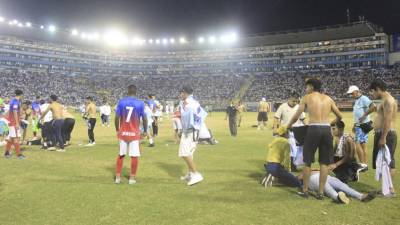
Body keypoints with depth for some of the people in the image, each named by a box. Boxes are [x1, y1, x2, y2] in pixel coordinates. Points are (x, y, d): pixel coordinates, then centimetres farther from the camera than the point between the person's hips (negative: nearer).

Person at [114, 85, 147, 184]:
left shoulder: (121, 102, -2)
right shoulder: (140, 103, -5)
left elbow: (117, 117, -3)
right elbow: (144, 119, -4)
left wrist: (117, 130, 10)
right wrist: (145, 131, 9)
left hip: (123, 133, 2)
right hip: (134, 133, -2)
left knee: (121, 155, 15)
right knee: (134, 156, 6)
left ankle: (117, 177, 20)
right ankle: (132, 178, 11)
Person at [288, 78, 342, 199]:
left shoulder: (307, 97, 7)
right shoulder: (328, 99, 16)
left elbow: (296, 116, 5)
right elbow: (339, 116, 20)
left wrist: (289, 125, 22)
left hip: (314, 129, -3)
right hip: (326, 129, 4)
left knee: (307, 161, 9)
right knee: (324, 163, 11)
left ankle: (305, 190, 17)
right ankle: (321, 192, 14)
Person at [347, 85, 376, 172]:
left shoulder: (363, 99, -13)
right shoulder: (357, 100, 17)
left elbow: (373, 107, -27)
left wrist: (364, 115, -23)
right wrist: (355, 125, 22)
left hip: (363, 125, -10)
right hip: (358, 126, 10)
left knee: (358, 144, -11)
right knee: (363, 145, 11)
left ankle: (363, 165, -6)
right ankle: (365, 164, 16)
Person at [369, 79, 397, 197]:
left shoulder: (388, 100, -14)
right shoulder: (385, 100, 17)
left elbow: (388, 120, -22)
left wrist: (383, 137, -25)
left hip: (387, 135, -10)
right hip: (382, 134, 10)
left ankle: (391, 189, 0)